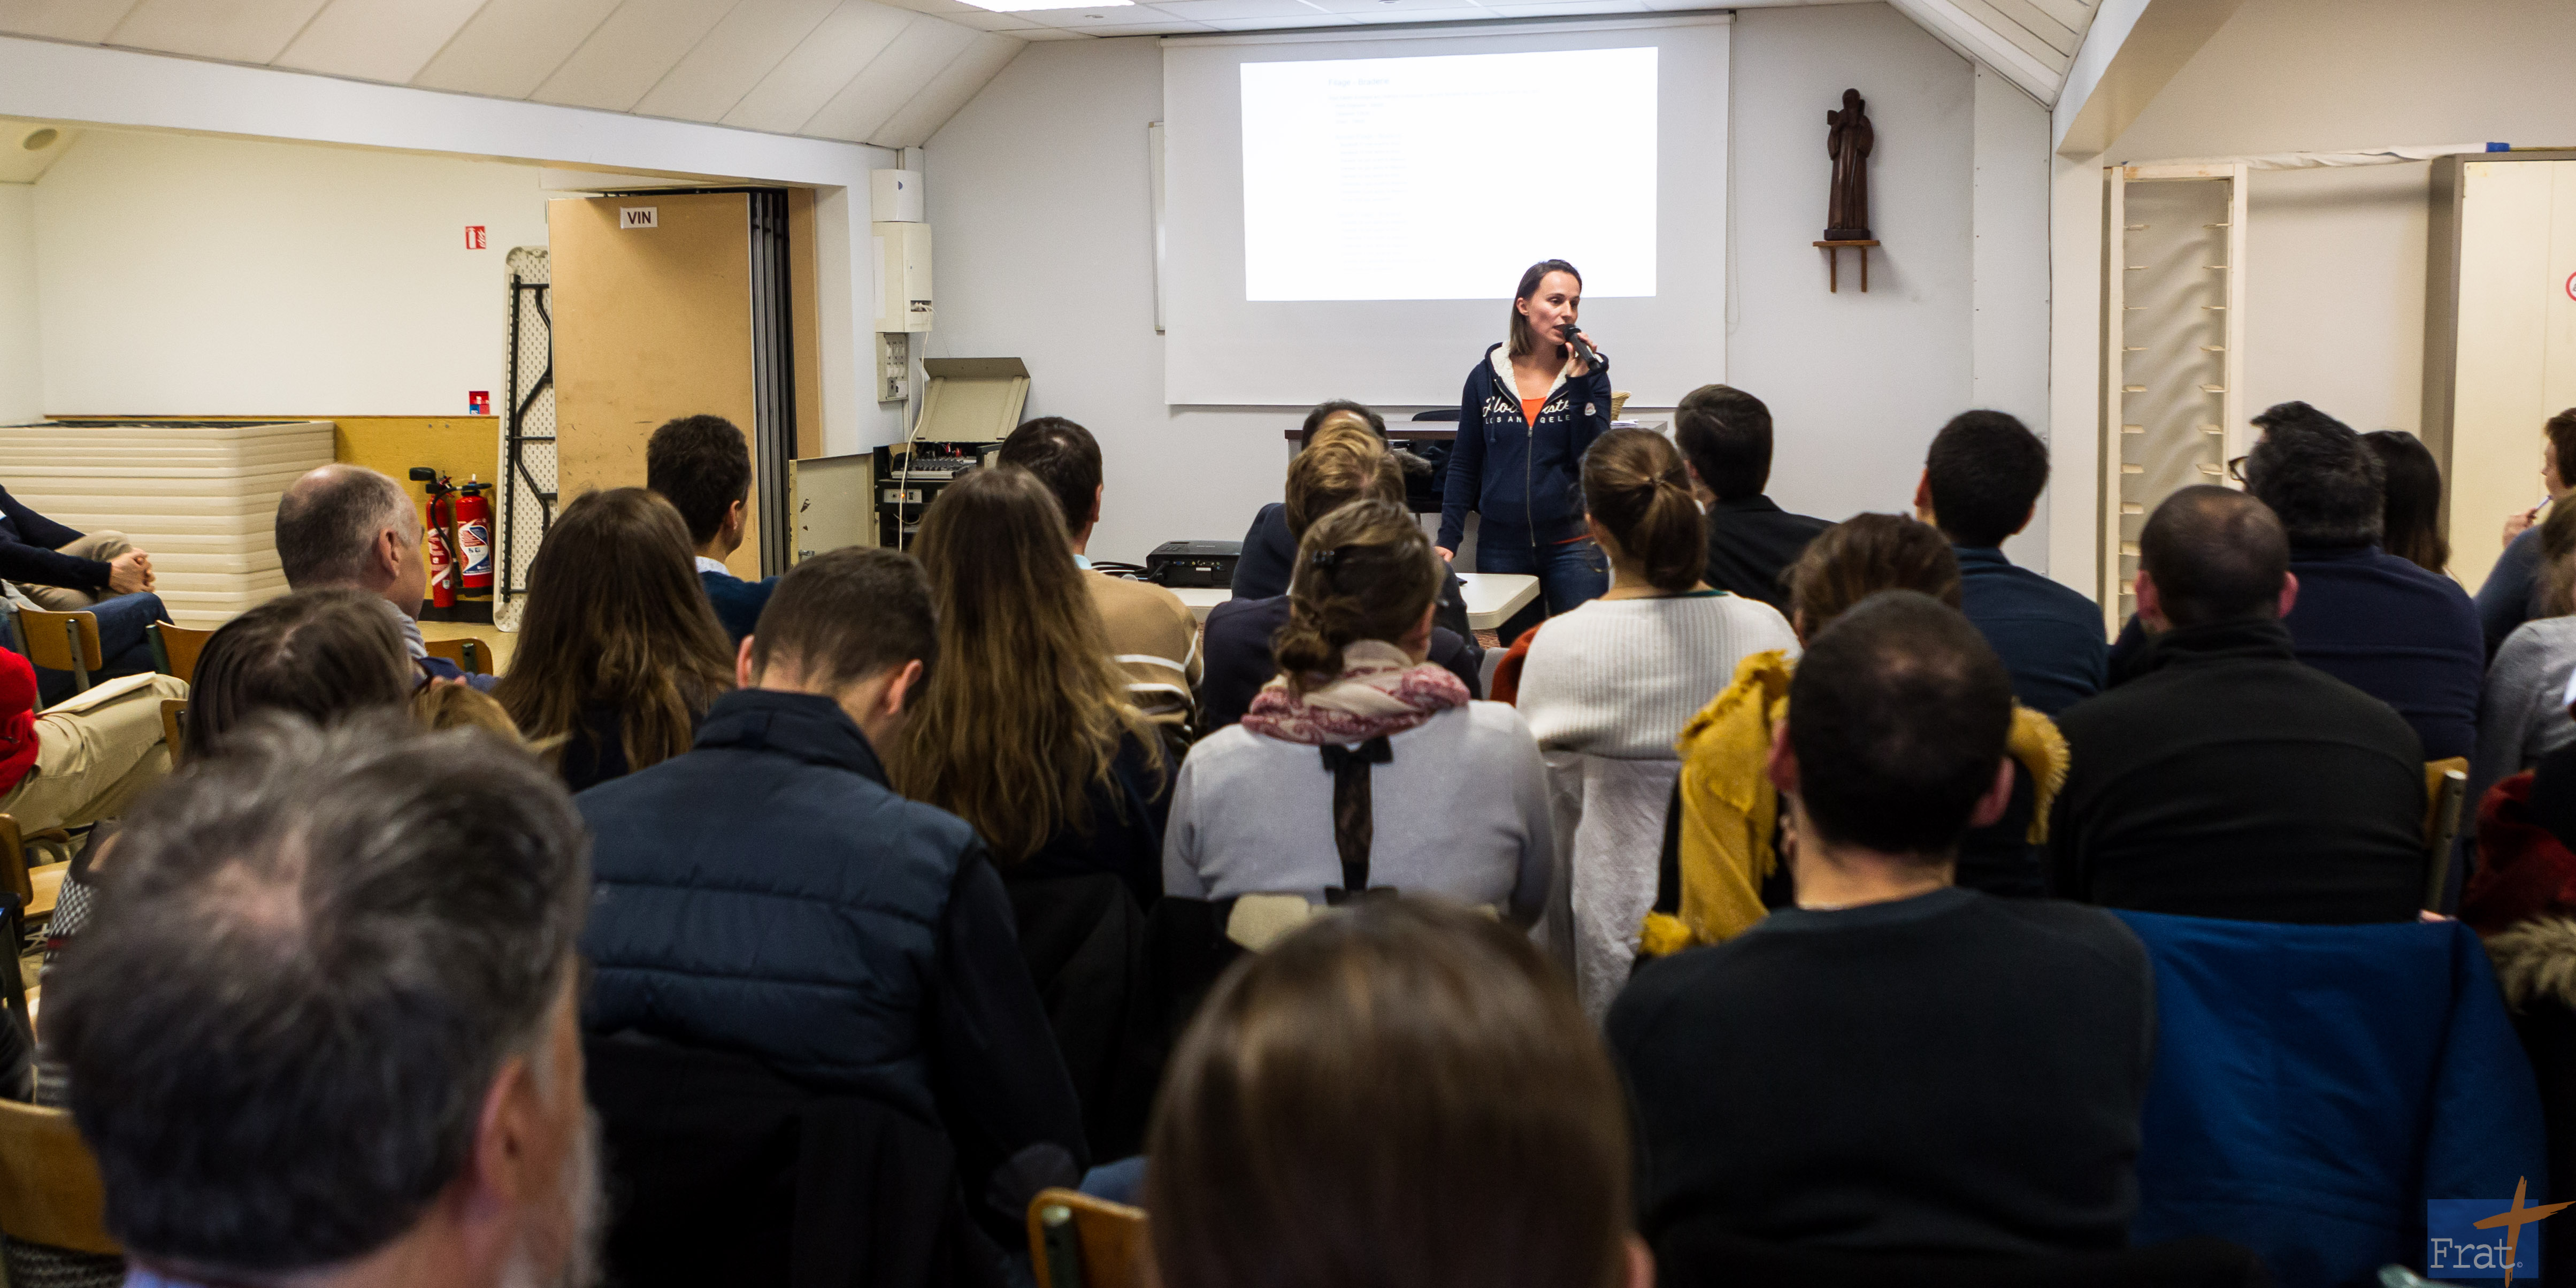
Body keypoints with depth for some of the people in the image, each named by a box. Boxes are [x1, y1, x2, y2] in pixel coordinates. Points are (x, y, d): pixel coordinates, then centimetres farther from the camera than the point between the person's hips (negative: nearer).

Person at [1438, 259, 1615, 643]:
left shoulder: (1590, 374, 3)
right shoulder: (1486, 377, 5)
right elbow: (1464, 465, 10)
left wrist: (1579, 382, -14)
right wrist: (1448, 539, 3)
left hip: (1572, 544, -1)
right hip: (1502, 548, 1)